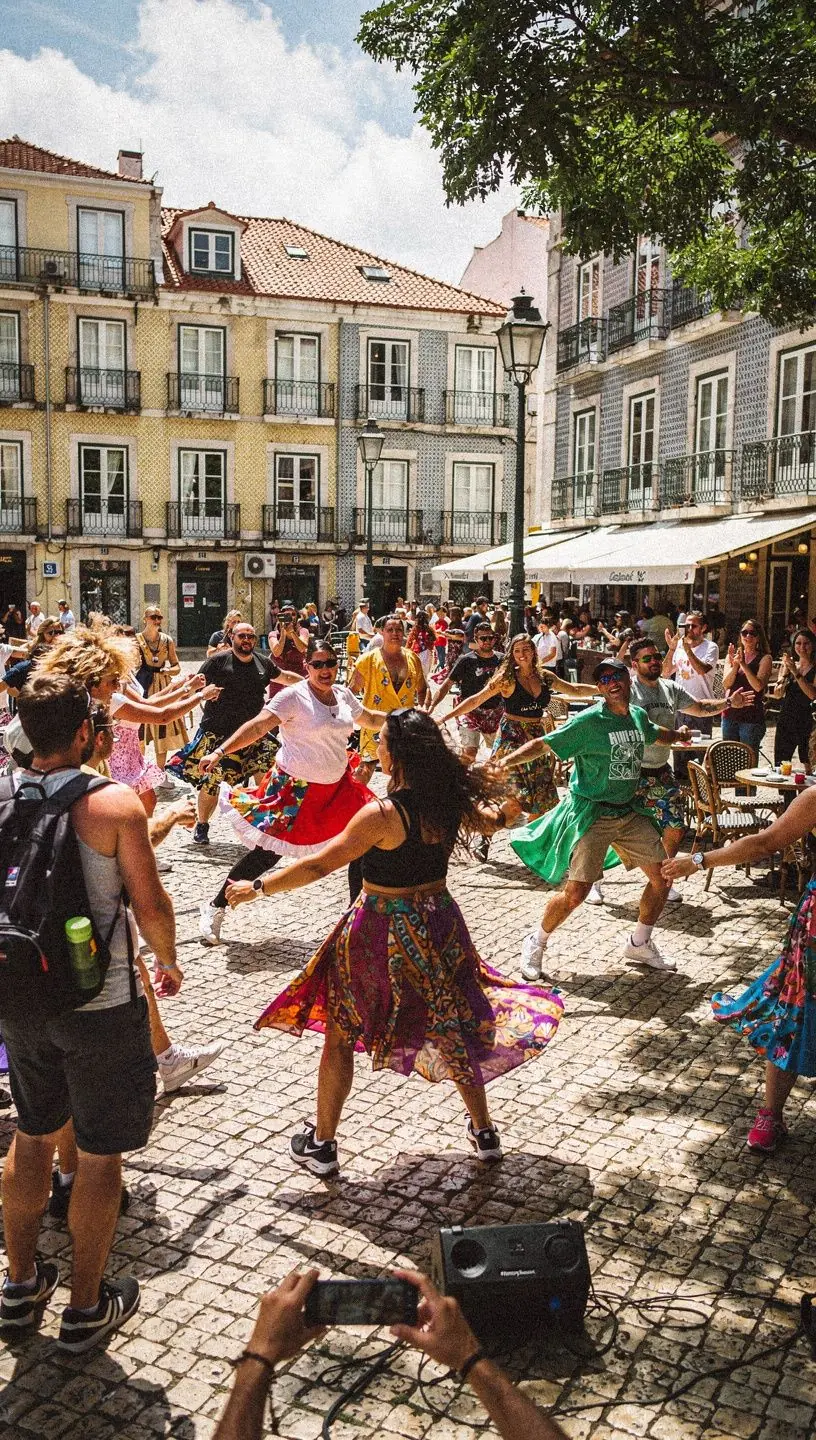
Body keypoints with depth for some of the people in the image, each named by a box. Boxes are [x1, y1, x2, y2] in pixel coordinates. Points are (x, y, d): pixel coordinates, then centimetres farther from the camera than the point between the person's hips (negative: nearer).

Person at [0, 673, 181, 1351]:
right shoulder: (115, 804, -18)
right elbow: (151, 905, -15)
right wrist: (169, 961, 5)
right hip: (100, 1006, -5)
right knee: (99, 1155, 10)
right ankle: (86, 1307, 23)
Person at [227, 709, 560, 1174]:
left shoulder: (383, 815, -25)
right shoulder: (453, 802, -8)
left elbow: (319, 865, -21)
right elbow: (491, 820, 14)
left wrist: (258, 887, -10)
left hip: (382, 935, -6)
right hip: (439, 924, 6)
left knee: (339, 1036, 13)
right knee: (451, 1029, 23)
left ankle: (321, 1143, 24)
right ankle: (485, 1132, 34)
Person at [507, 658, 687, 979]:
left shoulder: (638, 716, 5)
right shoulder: (588, 722, -16)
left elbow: (655, 735, 32)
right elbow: (542, 744, -19)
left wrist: (677, 735, 22)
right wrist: (502, 763, -30)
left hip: (629, 812, 7)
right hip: (591, 815, -7)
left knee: (662, 876, 7)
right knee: (576, 891, -11)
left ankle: (640, 944, 28)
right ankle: (536, 943, 13)